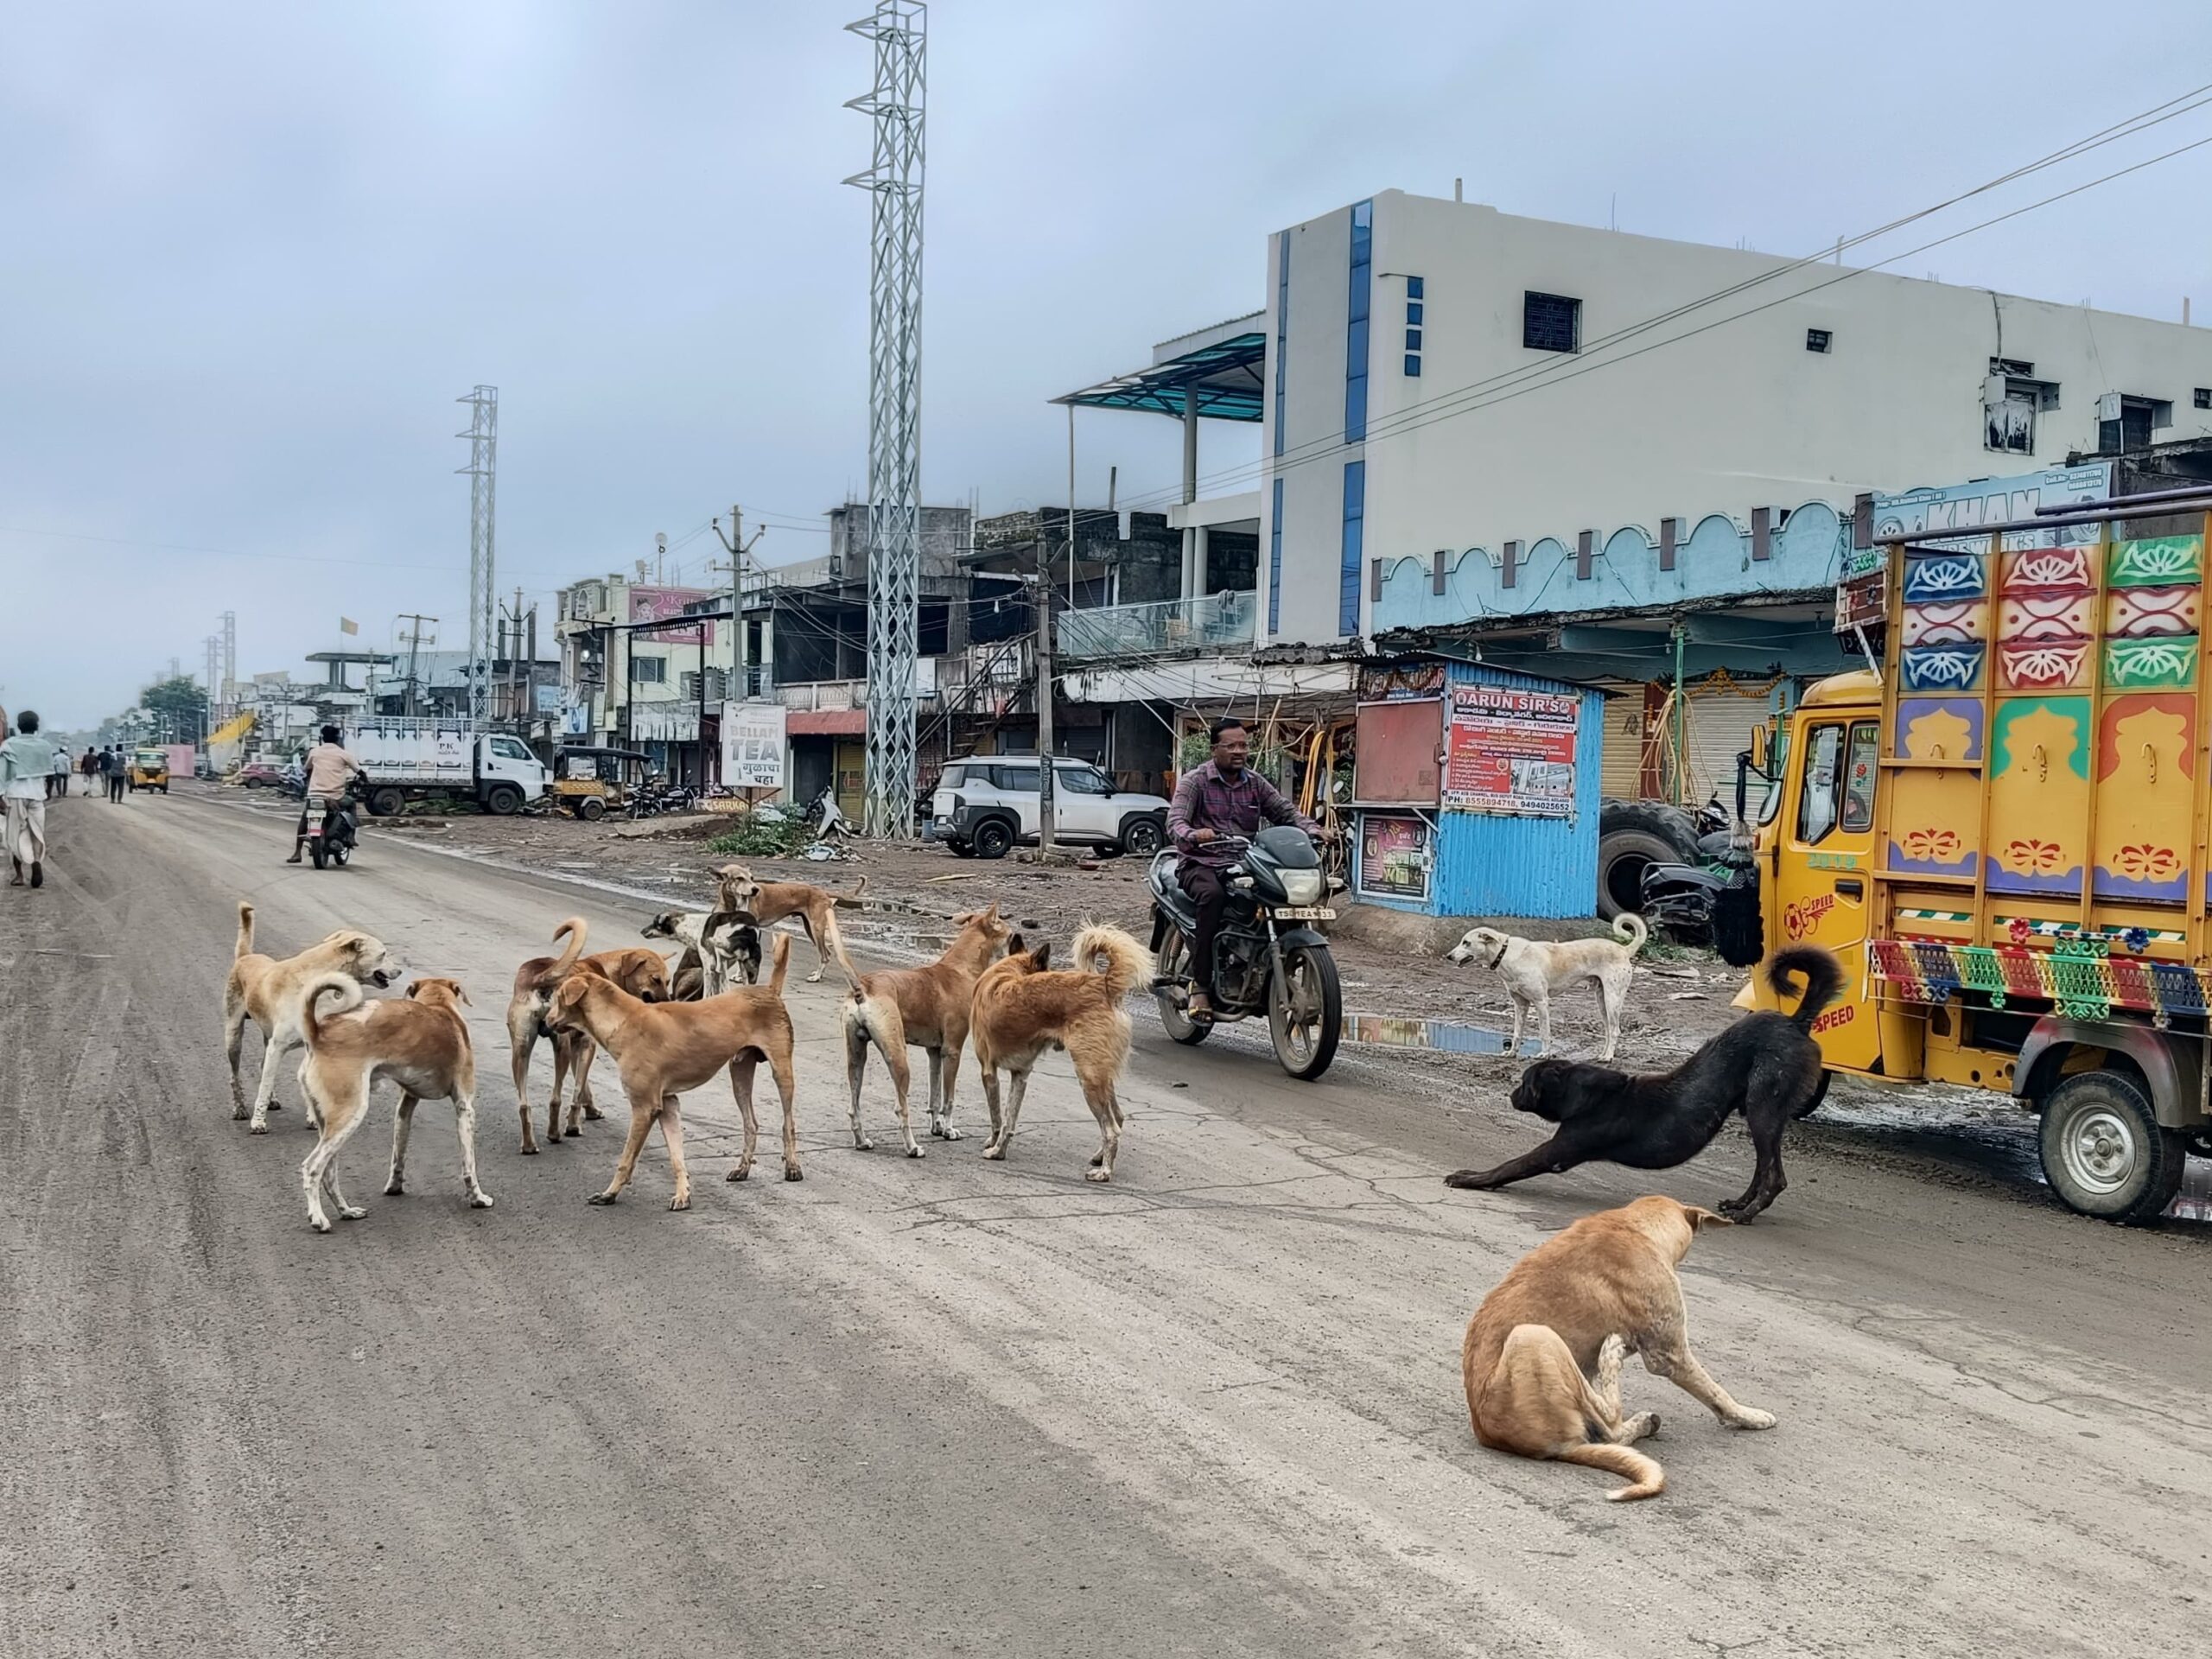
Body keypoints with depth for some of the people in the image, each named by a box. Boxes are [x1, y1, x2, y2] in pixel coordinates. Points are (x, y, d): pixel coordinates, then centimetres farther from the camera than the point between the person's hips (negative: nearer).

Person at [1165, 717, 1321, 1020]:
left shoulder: (1256, 783, 16)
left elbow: (1286, 811, 10)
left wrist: (1312, 829, -11)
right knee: (1213, 895, -38)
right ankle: (1200, 985, -31)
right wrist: (1193, 835, -36)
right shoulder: (1194, 781, 0)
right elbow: (1175, 822, -13)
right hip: (1201, 864, -4)